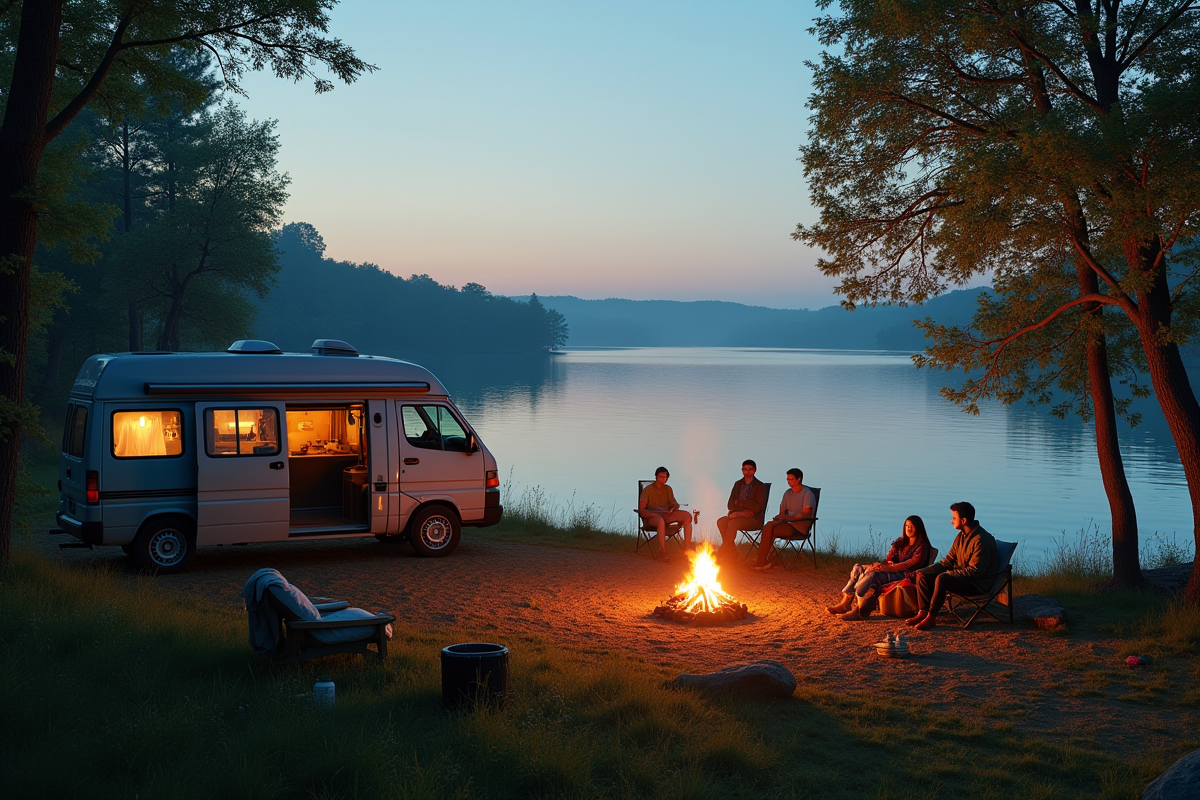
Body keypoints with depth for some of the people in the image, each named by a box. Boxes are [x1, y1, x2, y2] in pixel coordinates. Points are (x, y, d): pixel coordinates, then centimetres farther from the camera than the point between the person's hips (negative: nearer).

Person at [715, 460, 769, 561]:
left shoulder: (760, 486, 1)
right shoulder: (738, 484, 17)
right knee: (721, 522, -23)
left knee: (732, 523, -32)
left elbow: (759, 507, -10)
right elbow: (730, 504, 12)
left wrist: (739, 503, -15)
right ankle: (732, 552, -22)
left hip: (754, 519, -5)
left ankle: (722, 553, -22)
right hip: (738, 515, 5)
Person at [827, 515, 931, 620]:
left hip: (904, 576, -8)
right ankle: (845, 603, -21)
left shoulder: (921, 546, -1)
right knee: (858, 568, -11)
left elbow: (910, 564, -15)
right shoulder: (900, 543, 22)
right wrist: (880, 565, -12)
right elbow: (888, 559, 12)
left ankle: (858, 609, -40)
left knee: (872, 573, -33)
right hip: (892, 571, 8)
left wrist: (888, 568, -27)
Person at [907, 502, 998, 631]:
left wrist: (948, 573, -21)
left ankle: (931, 618, -24)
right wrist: (926, 571, -4)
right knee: (922, 575, -1)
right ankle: (923, 612, -6)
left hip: (978, 583, -9)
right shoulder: (961, 536, 8)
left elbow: (975, 571, -25)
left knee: (942, 579, -33)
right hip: (961, 575, 9)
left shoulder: (981, 540, -21)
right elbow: (948, 561, 11)